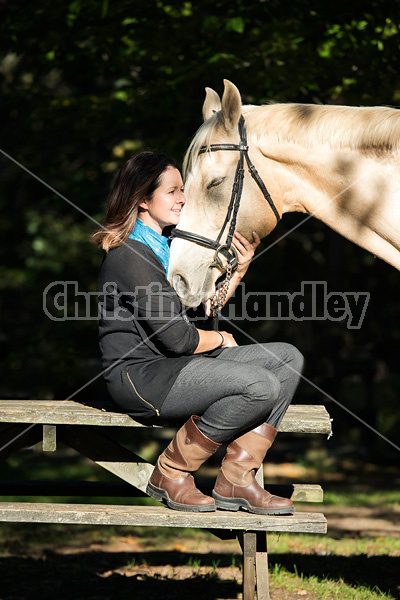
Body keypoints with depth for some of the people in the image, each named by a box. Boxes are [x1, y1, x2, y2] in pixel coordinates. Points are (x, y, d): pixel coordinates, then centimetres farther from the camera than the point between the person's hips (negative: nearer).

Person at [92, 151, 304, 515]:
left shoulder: (165, 244, 17)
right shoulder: (130, 254, -16)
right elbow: (176, 338, -19)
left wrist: (240, 269, 8)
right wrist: (219, 339, 0)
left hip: (171, 365, 11)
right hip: (139, 376, -11)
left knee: (288, 358, 2)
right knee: (261, 385, -26)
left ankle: (237, 478, -4)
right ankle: (171, 473, -10)